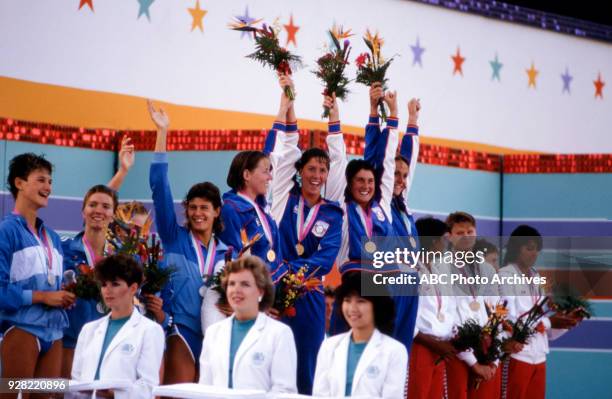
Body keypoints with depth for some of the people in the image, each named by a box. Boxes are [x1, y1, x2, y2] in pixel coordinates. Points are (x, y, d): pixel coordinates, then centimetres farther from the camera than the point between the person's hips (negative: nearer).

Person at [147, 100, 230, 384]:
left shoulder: (227, 251, 10)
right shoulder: (174, 238, 2)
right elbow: (159, 187, -5)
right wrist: (162, 132, -10)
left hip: (216, 333, 3)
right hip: (181, 330, -3)